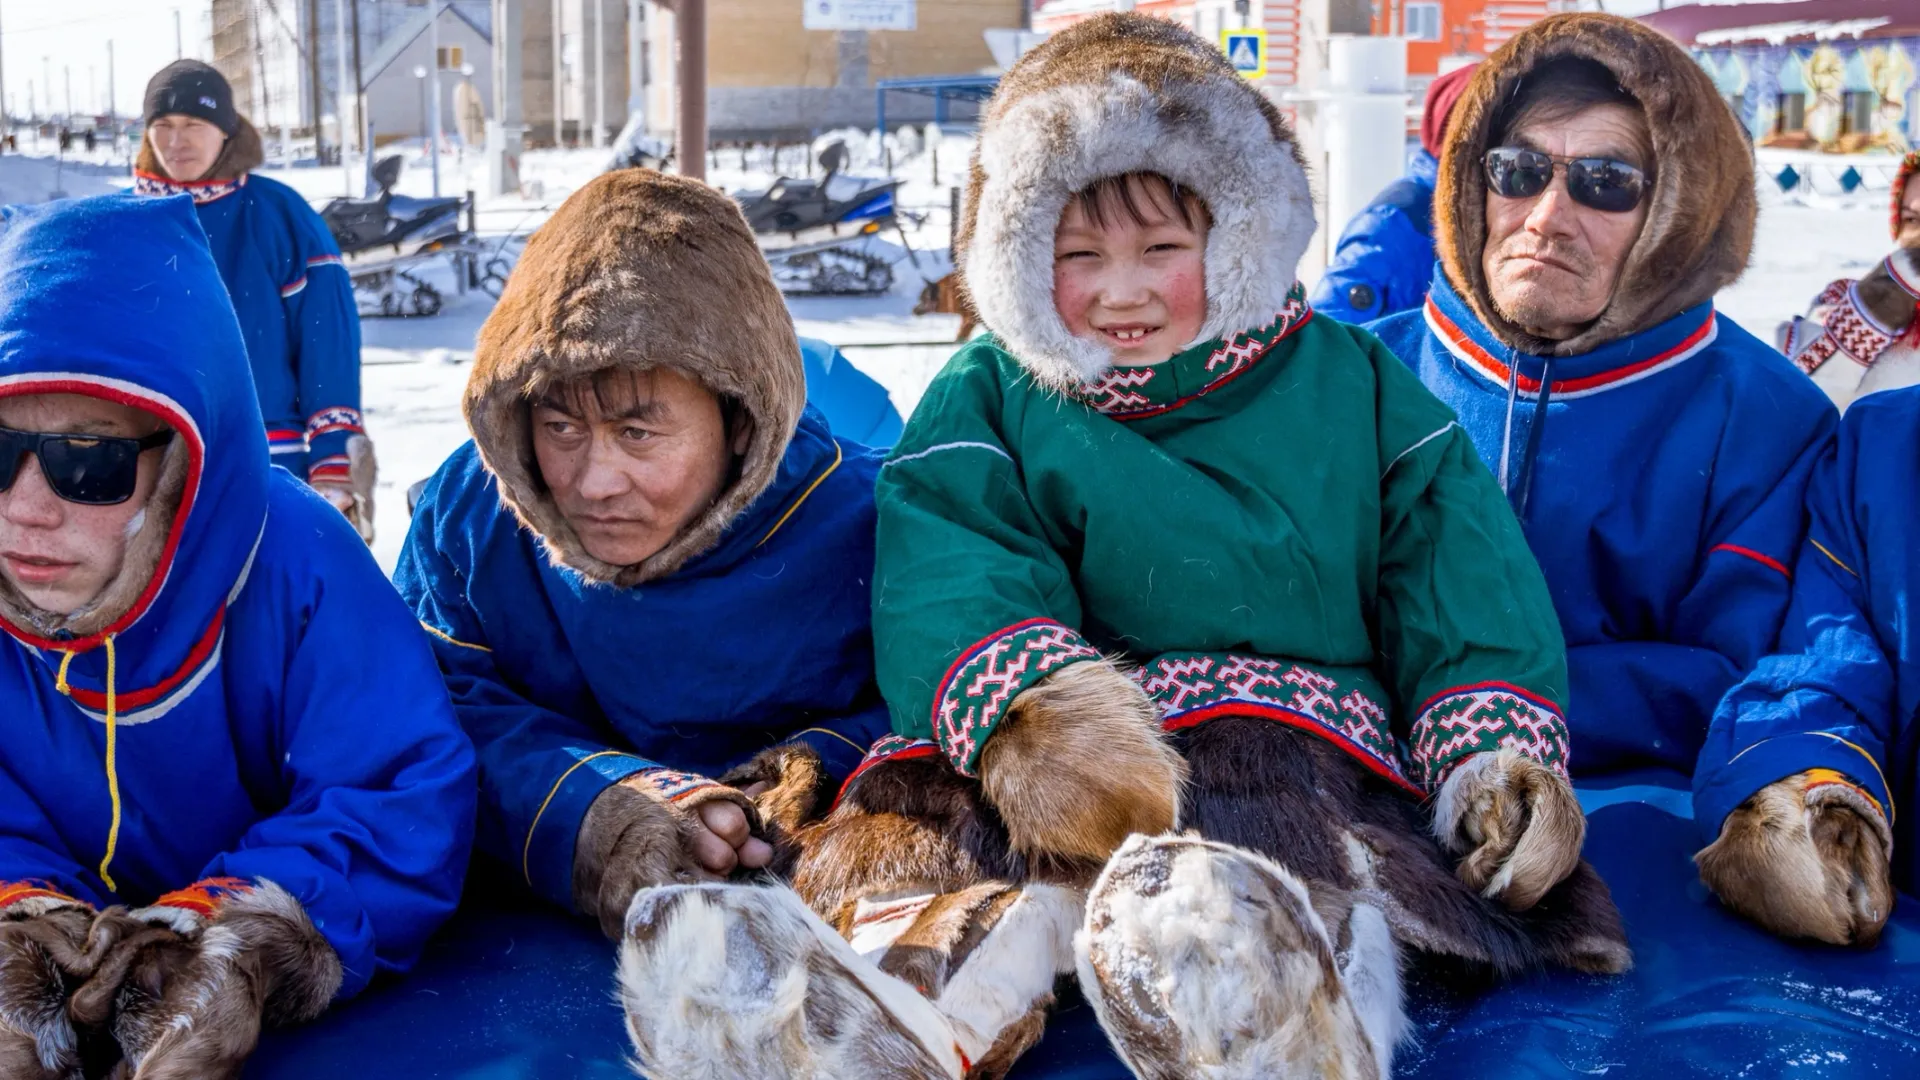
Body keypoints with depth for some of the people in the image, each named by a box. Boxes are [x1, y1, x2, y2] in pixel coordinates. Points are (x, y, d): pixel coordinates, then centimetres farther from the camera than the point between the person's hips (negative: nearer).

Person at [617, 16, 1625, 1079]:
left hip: (1298, 720, 0)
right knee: (920, 791, -33)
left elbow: (1461, 575, 15)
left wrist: (1501, 744, -5)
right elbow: (947, 572, -4)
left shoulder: (1348, 382, 20)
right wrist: (1029, 700, -27)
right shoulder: (987, 397, 16)